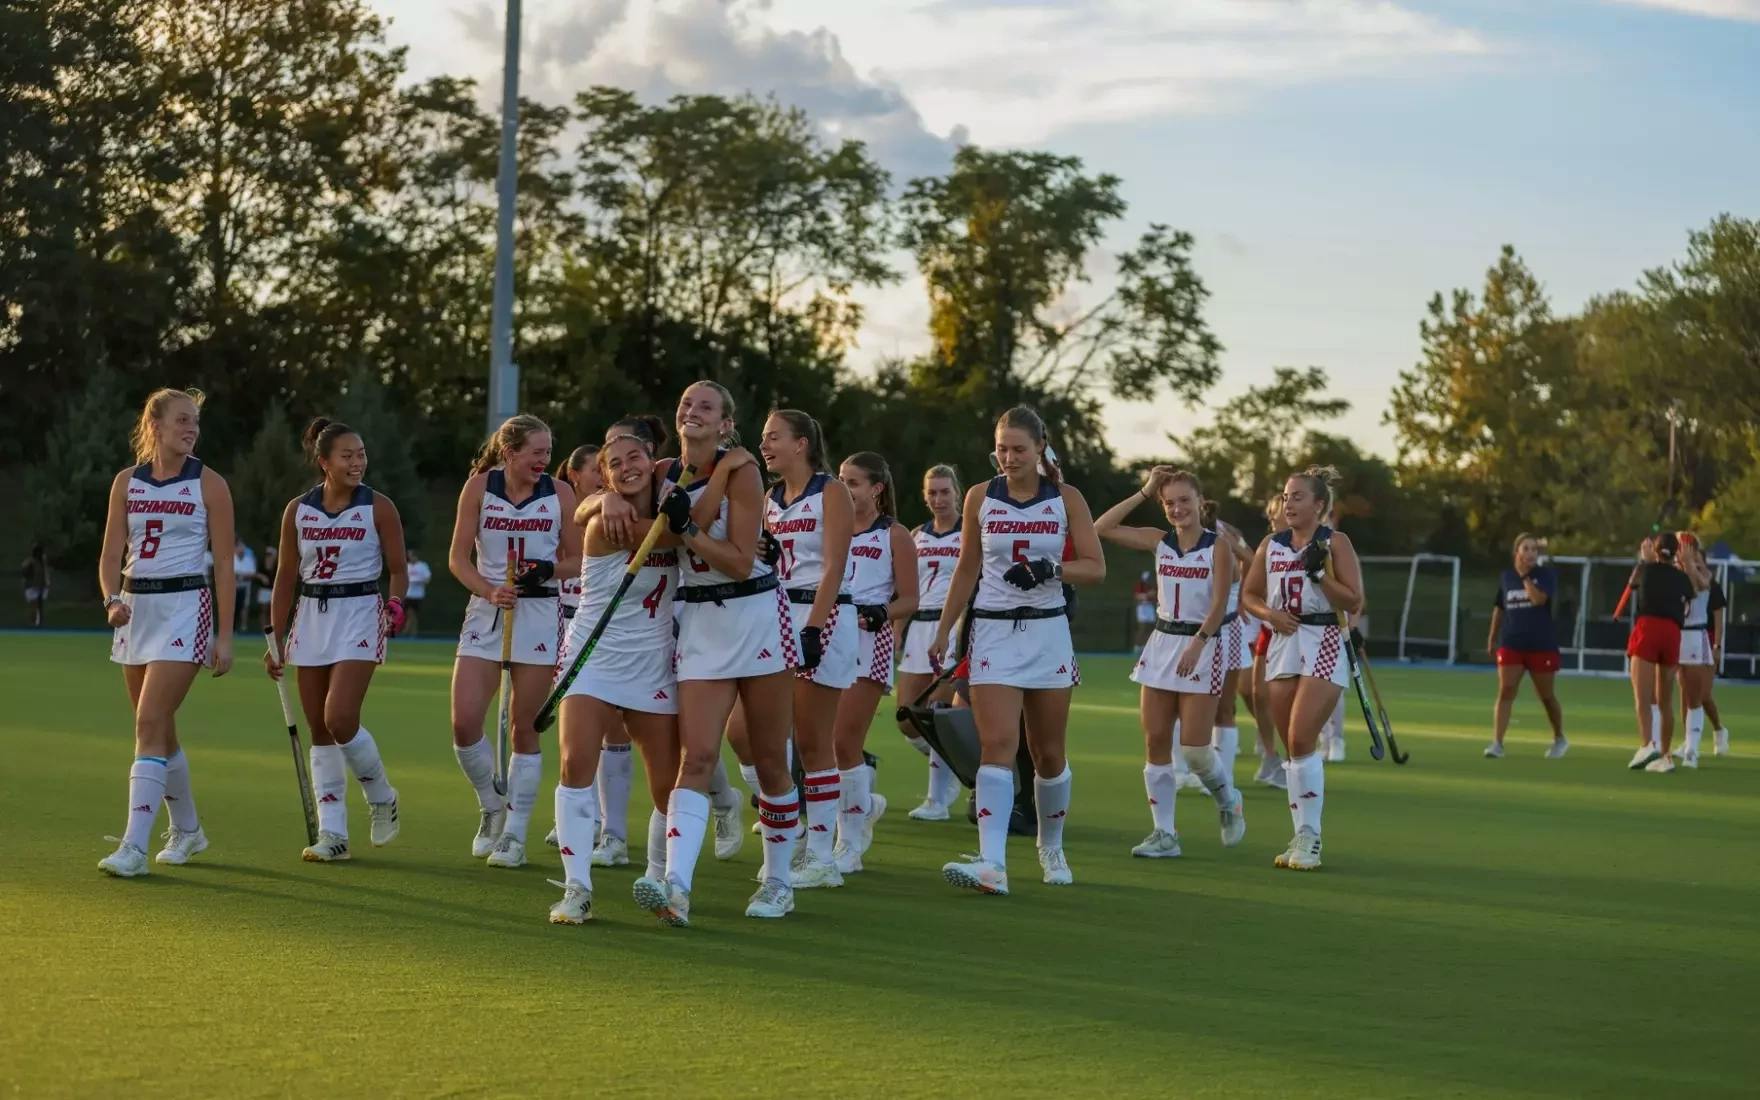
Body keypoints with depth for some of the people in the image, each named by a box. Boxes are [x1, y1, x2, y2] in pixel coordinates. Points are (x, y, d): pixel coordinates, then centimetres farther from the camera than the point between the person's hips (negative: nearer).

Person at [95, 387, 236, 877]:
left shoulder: (209, 483, -3)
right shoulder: (127, 482, 7)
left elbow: (224, 564, -4)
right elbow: (111, 555, 7)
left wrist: (224, 636, -7)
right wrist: (112, 600, -13)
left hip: (185, 607, -5)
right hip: (135, 607, 5)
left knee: (150, 725, -15)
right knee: (159, 730, 13)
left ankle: (134, 846, -17)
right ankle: (187, 829, 30)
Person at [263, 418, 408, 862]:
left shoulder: (378, 507, -4)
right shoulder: (297, 510, 5)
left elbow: (398, 569, 0)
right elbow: (287, 577, 10)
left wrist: (395, 604, -20)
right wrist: (275, 638, 9)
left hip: (359, 614, -4)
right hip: (310, 617, 4)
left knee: (340, 720, -17)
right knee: (319, 730, 4)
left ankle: (381, 797, 8)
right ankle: (332, 834, 8)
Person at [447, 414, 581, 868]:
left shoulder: (560, 494, -1)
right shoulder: (479, 487, -2)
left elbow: (576, 560, 6)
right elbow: (458, 558, -1)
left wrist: (549, 568, -15)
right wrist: (490, 591, -17)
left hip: (539, 613, -1)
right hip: (487, 610, 1)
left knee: (524, 727, 1)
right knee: (464, 723, -8)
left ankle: (515, 834, 10)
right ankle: (493, 807, 17)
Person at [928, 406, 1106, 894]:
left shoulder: (1066, 500, 1)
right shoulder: (980, 498, 4)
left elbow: (1096, 568, -2)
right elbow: (967, 570, 12)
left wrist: (1052, 568, -20)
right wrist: (943, 632, 9)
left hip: (1048, 633, 0)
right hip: (993, 632, 0)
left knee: (1049, 753, 7)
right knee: (997, 744, -15)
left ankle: (1051, 847, 30)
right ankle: (992, 864, -25)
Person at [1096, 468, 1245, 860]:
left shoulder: (1218, 548, -5)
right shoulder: (1159, 541, 7)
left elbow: (1219, 606, -12)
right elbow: (1102, 528, 3)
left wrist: (1197, 644, -24)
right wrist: (1143, 493, 1)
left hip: (1203, 645, -5)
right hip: (1162, 643, 5)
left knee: (1194, 747, -8)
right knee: (1155, 742, 0)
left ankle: (1229, 802, 21)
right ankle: (1164, 834, 5)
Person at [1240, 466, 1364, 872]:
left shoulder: (1335, 543, -3)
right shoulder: (1271, 545, 10)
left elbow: (1354, 602, -6)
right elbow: (1249, 594, 16)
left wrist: (1319, 573, -17)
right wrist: (1270, 613, -4)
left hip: (1323, 645, -5)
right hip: (1282, 644, 5)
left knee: (1301, 740, -15)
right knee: (1292, 747, 6)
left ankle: (1309, 838, -9)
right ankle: (1302, 837, 14)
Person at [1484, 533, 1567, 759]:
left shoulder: (1546, 574, -3)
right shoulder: (1506, 577, 8)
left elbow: (1539, 598, -22)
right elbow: (1499, 609, 19)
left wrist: (1525, 575, -15)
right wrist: (1492, 638, 20)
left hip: (1542, 645, -2)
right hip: (1511, 645, 2)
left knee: (1546, 696, 9)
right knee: (1505, 692, -10)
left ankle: (1560, 739, 29)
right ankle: (1497, 743, -11)